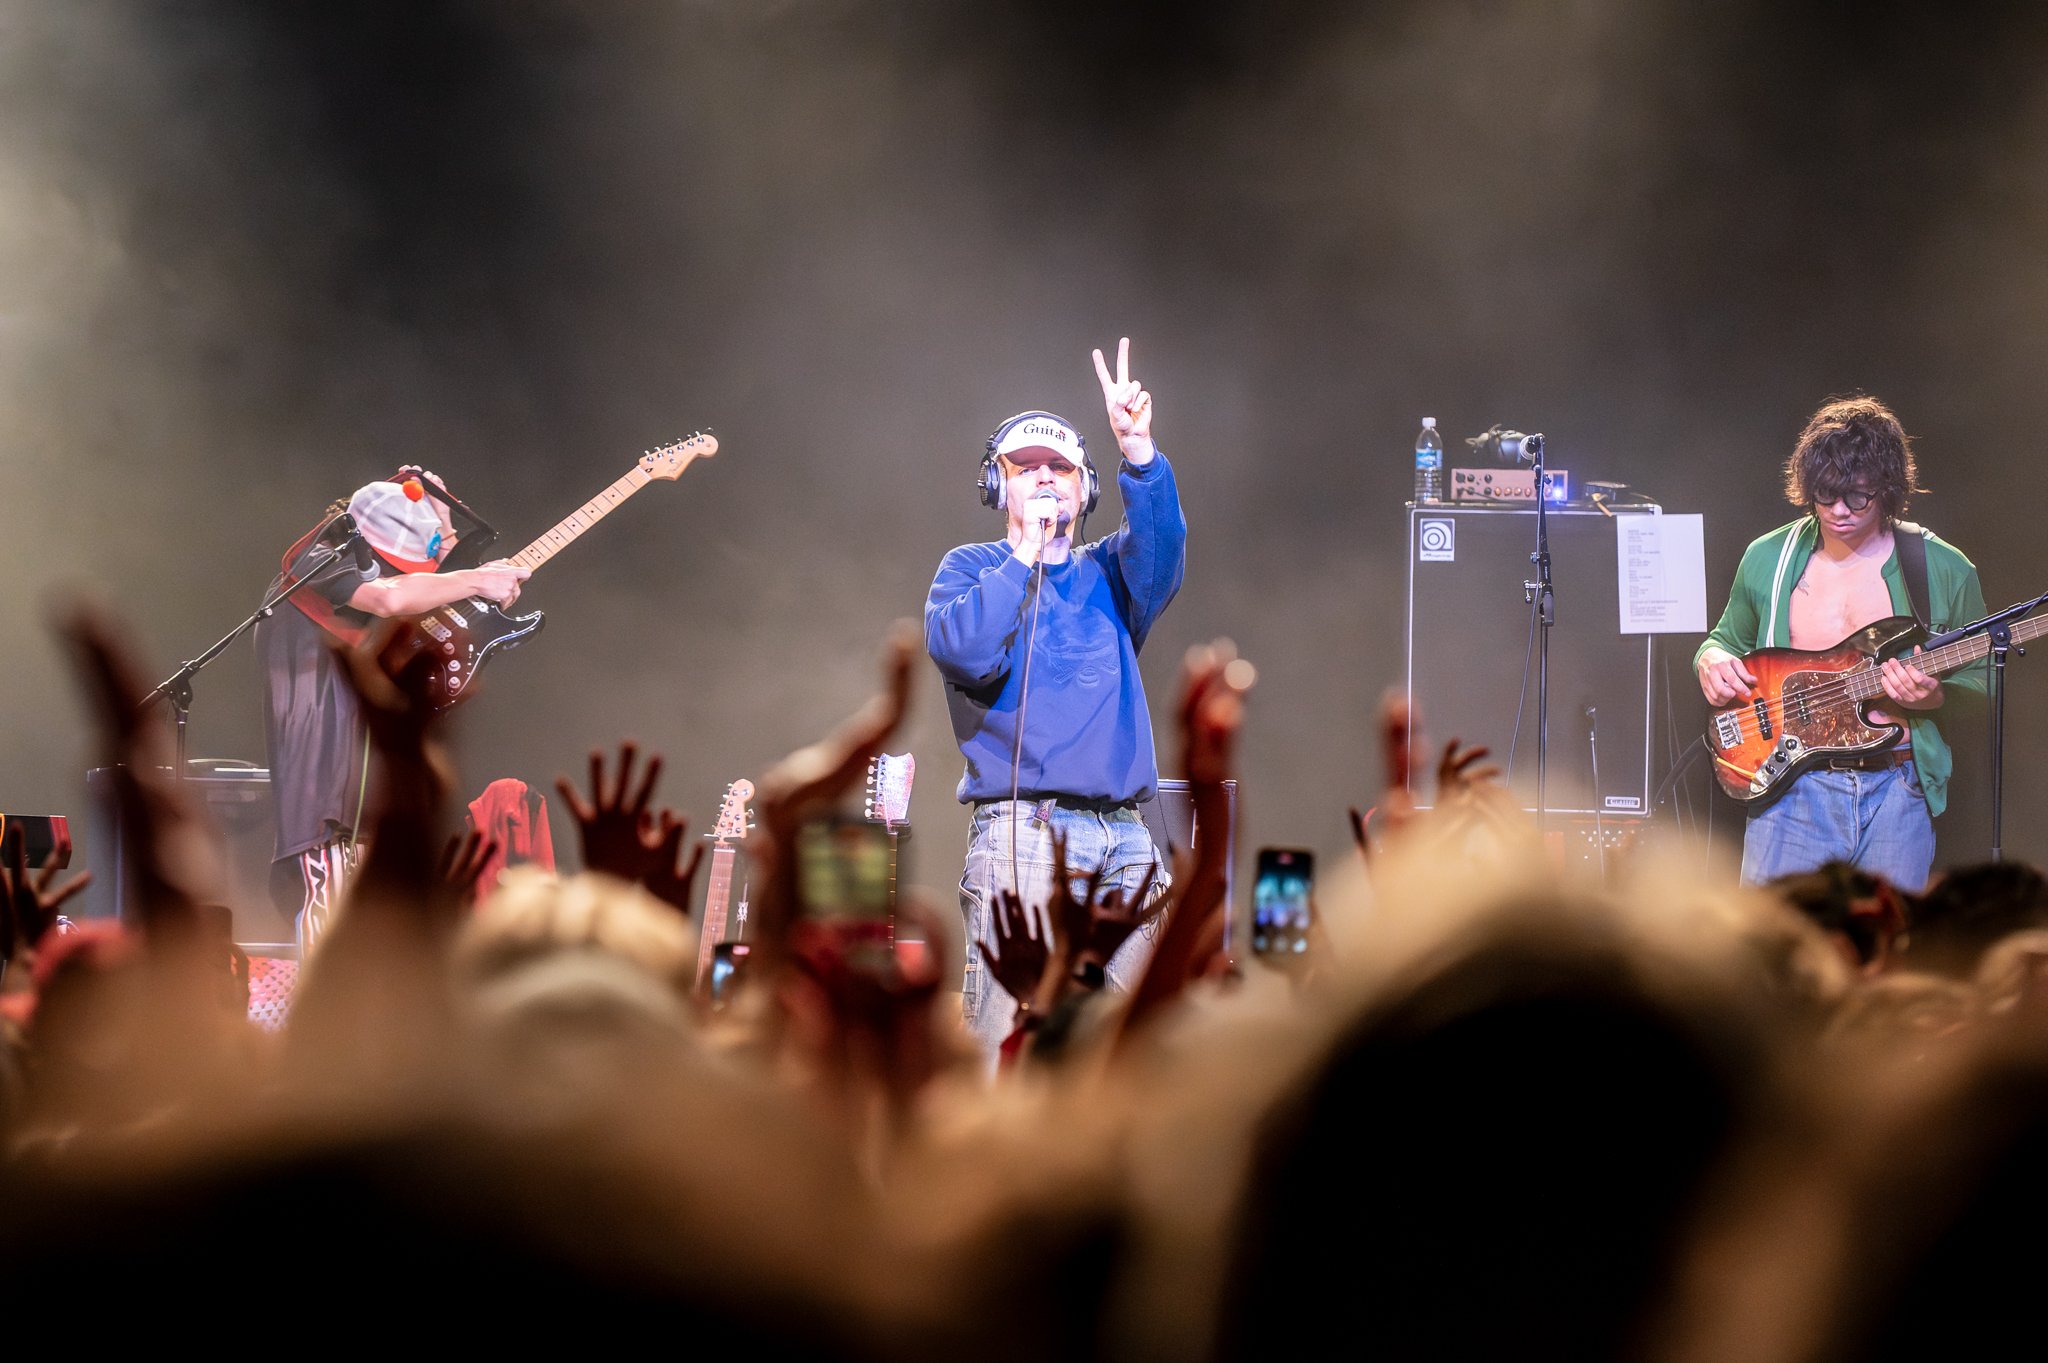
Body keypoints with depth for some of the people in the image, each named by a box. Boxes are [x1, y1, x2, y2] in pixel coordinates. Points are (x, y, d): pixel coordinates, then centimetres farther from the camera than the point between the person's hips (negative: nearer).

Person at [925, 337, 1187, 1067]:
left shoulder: (1107, 572, 21)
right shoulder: (971, 569, 13)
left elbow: (1162, 553, -3)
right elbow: (966, 649, -9)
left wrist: (1138, 450, -18)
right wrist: (1026, 551, -3)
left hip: (1125, 841, 4)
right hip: (1023, 834, -4)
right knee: (1010, 1043, -13)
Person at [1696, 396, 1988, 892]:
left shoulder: (1945, 572, 2)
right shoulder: (1767, 559, 7)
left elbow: (1981, 681, 9)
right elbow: (1728, 640, 22)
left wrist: (1933, 696, -13)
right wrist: (1712, 661, -2)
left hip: (1897, 794, 0)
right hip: (1793, 788, 0)